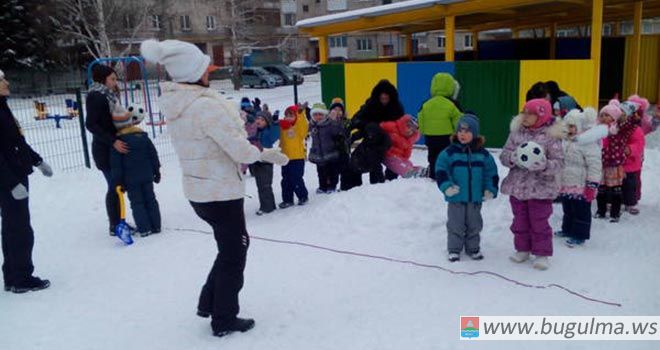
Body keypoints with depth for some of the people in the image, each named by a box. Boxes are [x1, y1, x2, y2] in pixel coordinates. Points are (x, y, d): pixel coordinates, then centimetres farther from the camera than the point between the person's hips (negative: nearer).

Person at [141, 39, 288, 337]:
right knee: (233, 253, 10)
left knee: (235, 244, 25)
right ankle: (224, 320, 24)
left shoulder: (174, 104, 3)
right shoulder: (206, 105, -25)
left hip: (197, 191, 8)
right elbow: (241, 151, -23)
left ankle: (209, 302, 33)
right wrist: (265, 154, -6)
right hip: (221, 193, -8)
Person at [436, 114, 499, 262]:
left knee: (474, 224, 15)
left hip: (475, 197, 2)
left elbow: (491, 172, 6)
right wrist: (446, 186, -17)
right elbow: (440, 169, -7)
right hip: (456, 197, -2)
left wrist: (490, 189, -1)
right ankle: (454, 249, 20)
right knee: (455, 225, 7)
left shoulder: (482, 153, 0)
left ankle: (473, 248, 32)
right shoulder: (450, 152, -7)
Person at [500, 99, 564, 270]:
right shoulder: (517, 132, 2)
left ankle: (542, 254, 19)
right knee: (520, 221, 15)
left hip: (541, 188, -4)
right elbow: (504, 155, 1)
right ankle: (522, 249, 31)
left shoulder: (551, 135, -9)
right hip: (517, 185, 4)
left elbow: (559, 162, -11)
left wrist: (544, 165, -31)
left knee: (539, 223, 5)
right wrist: (513, 157, -21)